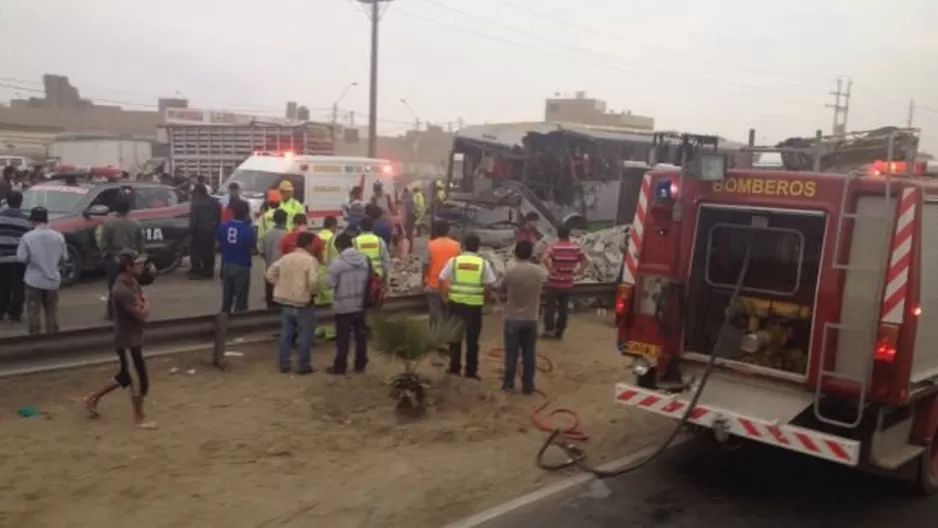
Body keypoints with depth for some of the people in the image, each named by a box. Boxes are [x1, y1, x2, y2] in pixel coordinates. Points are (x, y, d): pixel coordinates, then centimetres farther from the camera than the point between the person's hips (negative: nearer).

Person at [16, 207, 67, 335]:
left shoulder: (28, 237, -13)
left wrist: (32, 259, 11)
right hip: (53, 280, 3)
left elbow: (21, 258, -9)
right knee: (52, 312, 12)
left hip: (34, 280, -3)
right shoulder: (58, 236, -4)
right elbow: (63, 258, 3)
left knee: (33, 312, 7)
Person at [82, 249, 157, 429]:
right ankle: (139, 417, 20)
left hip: (134, 339, 10)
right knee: (139, 380, 3)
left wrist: (141, 303, -12)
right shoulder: (122, 291, -27)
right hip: (127, 342, -10)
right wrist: (145, 304, -6)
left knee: (126, 376, 22)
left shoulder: (133, 283, 4)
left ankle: (94, 398, 36)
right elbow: (142, 315, -27)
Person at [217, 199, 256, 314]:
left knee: (226, 298, 17)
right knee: (240, 300, 5)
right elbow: (252, 249, -13)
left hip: (226, 265, 5)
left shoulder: (223, 226, -4)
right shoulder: (248, 229, -19)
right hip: (242, 267, -5)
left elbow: (218, 244, 6)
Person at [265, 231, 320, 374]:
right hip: (303, 304, -6)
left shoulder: (285, 258, 7)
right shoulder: (310, 260, -13)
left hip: (285, 303, 6)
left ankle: (284, 364, 20)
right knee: (305, 337, 5)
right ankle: (303, 366, 9)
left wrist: (281, 286, 11)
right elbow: (313, 281, -26)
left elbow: (270, 274, 7)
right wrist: (312, 292, -7)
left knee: (285, 335, 14)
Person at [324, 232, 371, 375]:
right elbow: (370, 278, 11)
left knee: (343, 337, 3)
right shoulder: (364, 258, 3)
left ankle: (340, 367, 10)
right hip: (361, 304, 5)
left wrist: (340, 281, 5)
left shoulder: (337, 261, -16)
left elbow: (329, 283, -14)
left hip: (343, 306, -5)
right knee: (361, 335, 12)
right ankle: (360, 365, 20)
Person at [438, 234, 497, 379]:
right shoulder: (483, 263, -1)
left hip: (456, 303, 1)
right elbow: (489, 285, -3)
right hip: (474, 305, -1)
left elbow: (442, 280, 0)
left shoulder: (454, 260, 0)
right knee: (472, 339, 8)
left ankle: (454, 368, 20)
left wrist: (446, 295, 13)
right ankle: (471, 371, 11)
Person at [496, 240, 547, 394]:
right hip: (531, 319, 2)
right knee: (529, 352, 10)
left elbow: (499, 289, -1)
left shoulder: (510, 270, -13)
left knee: (511, 351, 10)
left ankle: (509, 382, 17)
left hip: (512, 318, -1)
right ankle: (528, 385, 15)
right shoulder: (539, 272, -6)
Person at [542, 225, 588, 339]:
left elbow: (545, 258, -27)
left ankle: (548, 330, 6)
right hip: (568, 283, 3)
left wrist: (550, 269, -16)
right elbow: (586, 261, 1)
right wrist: (578, 271, 2)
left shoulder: (554, 245, -11)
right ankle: (559, 332, 16)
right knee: (563, 308, 12)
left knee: (550, 306, 8)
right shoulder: (575, 247, 0)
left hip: (554, 283, -3)